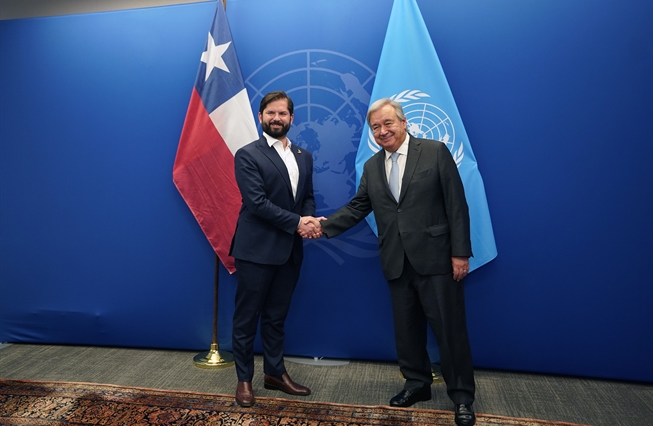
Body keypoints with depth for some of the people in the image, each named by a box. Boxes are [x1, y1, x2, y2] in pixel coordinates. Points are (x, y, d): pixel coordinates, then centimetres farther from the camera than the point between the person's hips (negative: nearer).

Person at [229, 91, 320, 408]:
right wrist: (297, 223, -17)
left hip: (290, 250, 6)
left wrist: (309, 220, -8)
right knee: (247, 318, 7)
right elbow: (257, 203, -16)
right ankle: (244, 379, 23)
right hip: (256, 249, -5)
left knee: (276, 317, 17)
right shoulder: (247, 155, -7)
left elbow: (308, 197, 14)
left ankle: (275, 373, 32)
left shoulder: (304, 156, 13)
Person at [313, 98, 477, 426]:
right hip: (397, 262, 5)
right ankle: (417, 383, 33)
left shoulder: (435, 152, -4)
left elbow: (456, 205, -7)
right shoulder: (371, 167, 10)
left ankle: (462, 396, 20)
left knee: (450, 329, 3)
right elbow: (357, 208, 9)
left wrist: (460, 253, -11)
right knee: (406, 329, 14)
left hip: (435, 258, -4)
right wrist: (324, 226, -5)